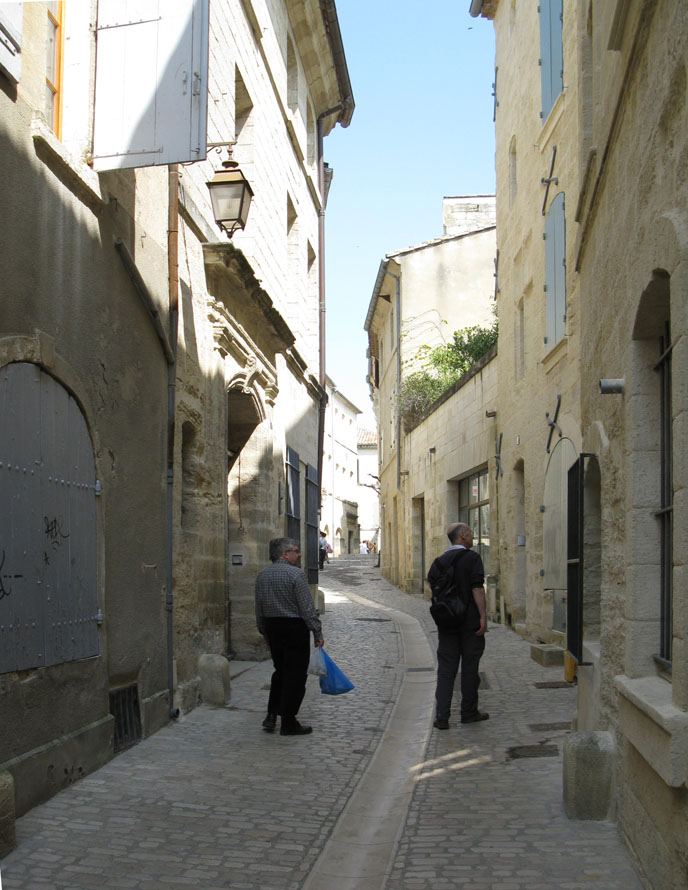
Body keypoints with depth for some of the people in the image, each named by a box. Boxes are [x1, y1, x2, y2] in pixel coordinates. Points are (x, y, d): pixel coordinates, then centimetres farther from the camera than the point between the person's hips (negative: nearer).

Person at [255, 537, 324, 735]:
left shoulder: (262, 575, 7)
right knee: (295, 674, 2)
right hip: (295, 627, -7)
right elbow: (307, 607, -15)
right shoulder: (295, 574, -14)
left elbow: (259, 609, 12)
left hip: (272, 627, 7)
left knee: (280, 671, 20)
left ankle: (272, 715, 13)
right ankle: (288, 722, 6)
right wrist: (317, 632, -10)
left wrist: (265, 632, 20)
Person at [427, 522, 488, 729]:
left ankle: (442, 716, -2)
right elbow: (477, 589, -15)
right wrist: (483, 616, -14)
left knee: (446, 668, 4)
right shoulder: (472, 558, -8)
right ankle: (469, 712, 16)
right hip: (470, 621, -4)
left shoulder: (440, 561, 7)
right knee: (469, 667, 7)